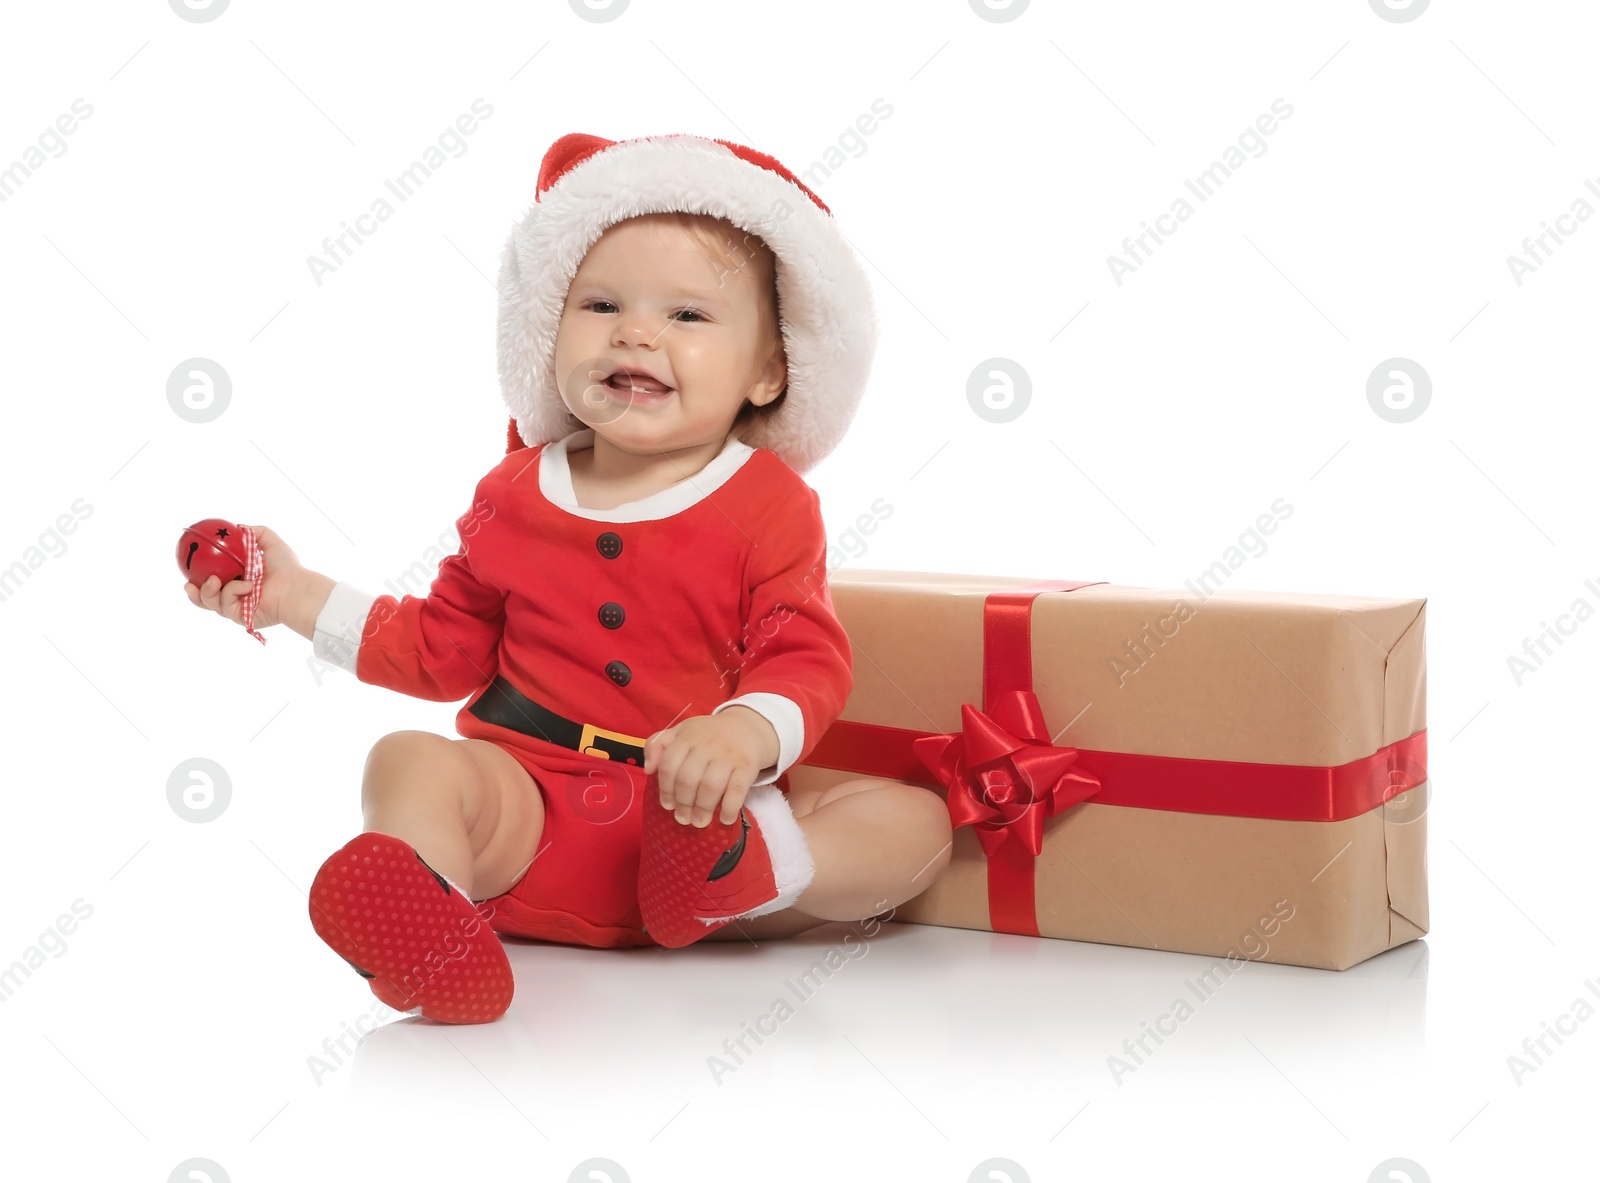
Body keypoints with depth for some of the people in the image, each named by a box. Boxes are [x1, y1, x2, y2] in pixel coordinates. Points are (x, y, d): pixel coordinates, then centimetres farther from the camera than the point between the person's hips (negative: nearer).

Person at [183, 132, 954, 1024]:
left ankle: (742, 880, -43)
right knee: (412, 761, -29)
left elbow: (807, 664, -7)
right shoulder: (515, 495, 11)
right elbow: (445, 648, 20)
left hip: (692, 809, -1)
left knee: (916, 821, -18)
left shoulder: (771, 508, 2)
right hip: (528, 802, 1)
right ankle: (431, 941, -55)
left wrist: (750, 731, -30)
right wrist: (299, 597, 13)